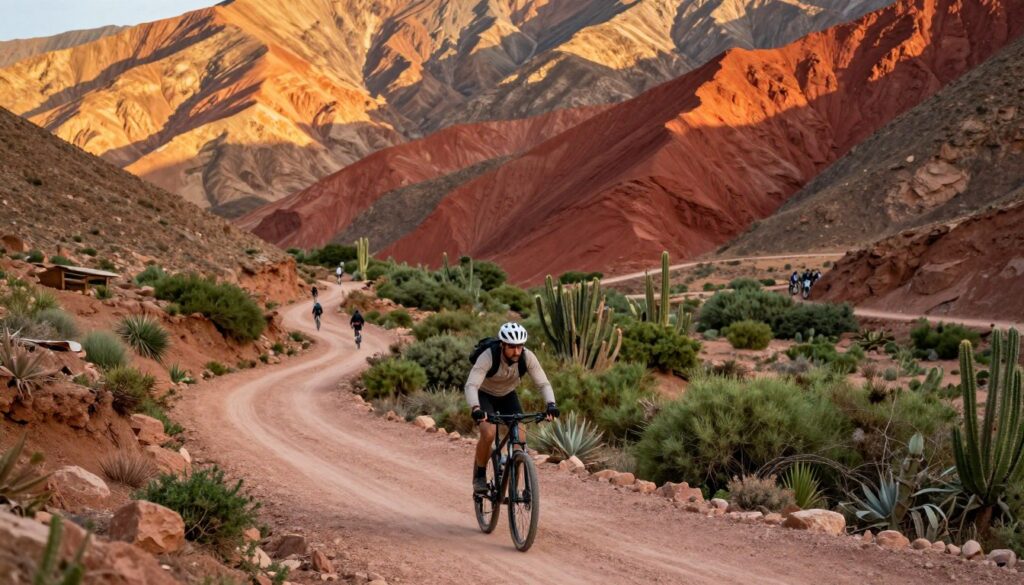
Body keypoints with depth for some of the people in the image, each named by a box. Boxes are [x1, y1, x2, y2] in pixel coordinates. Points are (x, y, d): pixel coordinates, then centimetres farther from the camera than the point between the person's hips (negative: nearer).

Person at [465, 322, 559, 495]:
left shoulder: (527, 357, -25)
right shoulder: (488, 356, -35)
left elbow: (543, 383, -26)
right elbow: (471, 385, -42)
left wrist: (551, 404, -45)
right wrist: (475, 408, -60)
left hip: (508, 396, 3)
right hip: (484, 395, -3)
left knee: (520, 435, -16)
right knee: (488, 433, -28)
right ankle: (479, 476, -4)